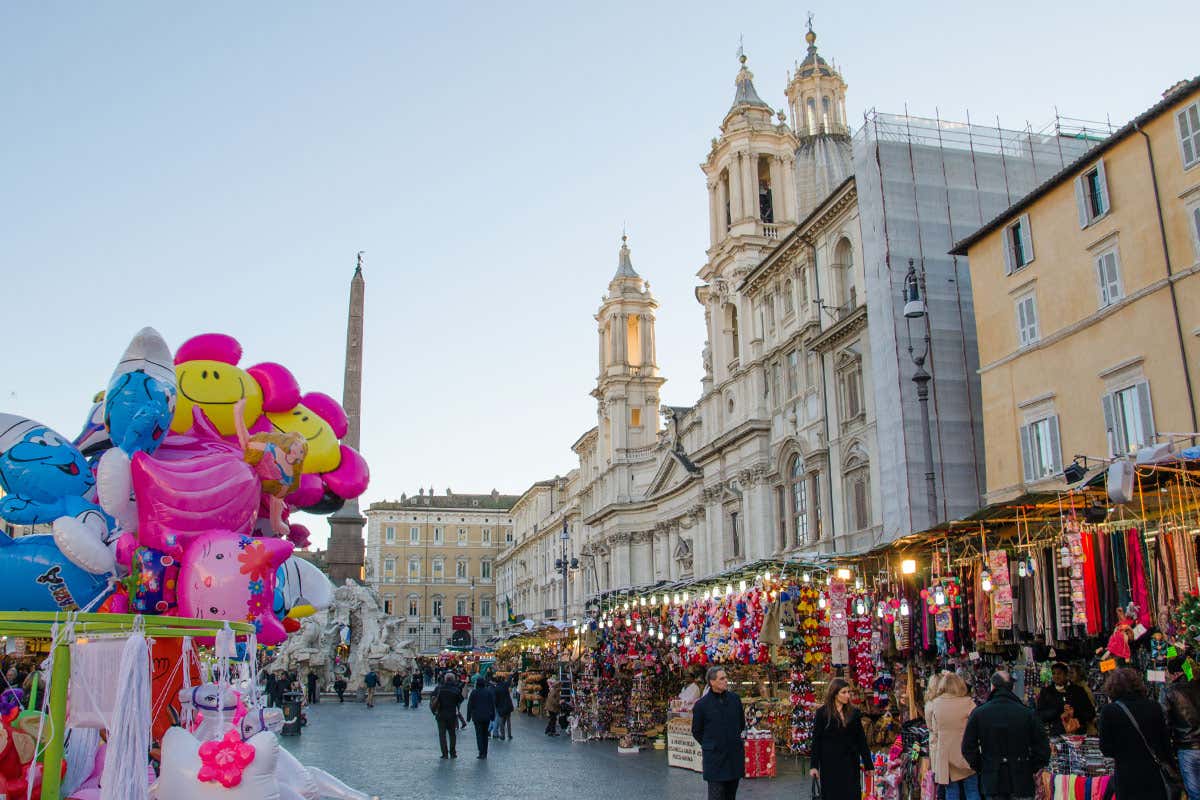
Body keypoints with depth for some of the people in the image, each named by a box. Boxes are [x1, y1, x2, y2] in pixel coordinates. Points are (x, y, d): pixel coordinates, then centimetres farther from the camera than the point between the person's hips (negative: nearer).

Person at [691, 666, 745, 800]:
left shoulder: (735, 698, 3)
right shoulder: (701, 705, -7)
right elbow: (696, 732, 4)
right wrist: (709, 745, 6)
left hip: (735, 756, 4)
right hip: (714, 757, -4)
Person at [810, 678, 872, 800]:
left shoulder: (854, 712, 4)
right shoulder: (822, 713, -5)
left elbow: (861, 739, 6)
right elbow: (816, 741, -4)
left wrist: (868, 764, 2)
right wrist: (814, 766, -8)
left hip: (851, 763, 2)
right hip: (830, 763, -2)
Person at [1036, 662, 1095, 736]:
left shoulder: (1078, 691, 8)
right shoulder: (1046, 692, 7)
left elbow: (1091, 713, 6)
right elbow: (1040, 715, 1)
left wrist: (1075, 713, -11)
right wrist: (1059, 713, -11)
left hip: (1079, 735, 0)